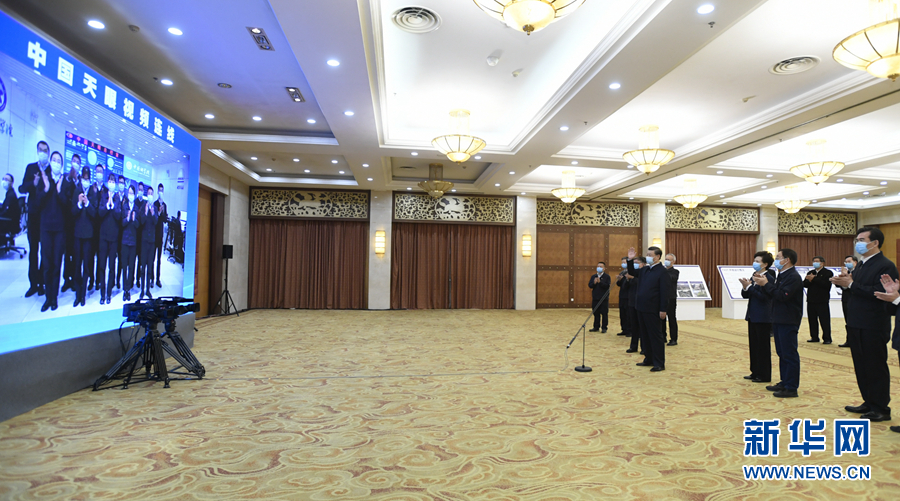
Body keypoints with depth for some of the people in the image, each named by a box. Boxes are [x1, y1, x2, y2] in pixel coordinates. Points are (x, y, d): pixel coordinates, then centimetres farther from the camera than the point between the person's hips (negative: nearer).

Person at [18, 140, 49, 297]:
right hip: (34, 214, 3)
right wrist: (33, 183, -16)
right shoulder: (30, 168, 10)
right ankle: (33, 283, 14)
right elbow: (22, 189, 2)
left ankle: (42, 283, 10)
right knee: (33, 250, 7)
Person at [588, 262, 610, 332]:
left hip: (604, 299, -4)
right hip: (595, 298, 4)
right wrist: (594, 283, -17)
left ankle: (604, 327, 8)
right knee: (596, 313, 9)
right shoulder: (593, 276, 11)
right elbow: (589, 285, 3)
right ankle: (596, 327, 17)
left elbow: (607, 286, -13)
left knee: (604, 314, 1)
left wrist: (600, 282, -23)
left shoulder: (607, 276, -2)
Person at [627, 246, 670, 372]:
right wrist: (630, 260, 12)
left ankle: (659, 363, 9)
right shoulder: (645, 269, 11)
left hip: (652, 310, -8)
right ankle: (649, 359, 27)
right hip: (642, 308, 8)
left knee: (656, 336, 0)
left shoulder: (662, 271, -11)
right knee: (645, 335, 15)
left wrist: (663, 310, -18)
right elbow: (632, 273, 28)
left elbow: (664, 292, -15)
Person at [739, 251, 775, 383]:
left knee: (763, 346, 1)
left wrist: (749, 287, -21)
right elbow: (745, 295, 11)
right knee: (753, 345, 13)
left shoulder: (769, 278, -13)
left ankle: (764, 375, 11)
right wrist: (745, 287, -9)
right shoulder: (753, 277, 10)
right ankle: (755, 372, 23)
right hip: (753, 316, 8)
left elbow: (764, 297, -22)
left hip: (763, 318, -8)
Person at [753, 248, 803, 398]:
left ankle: (791, 388, 1)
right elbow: (773, 295, 14)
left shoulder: (793, 277, -14)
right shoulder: (781, 276, 16)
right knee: (782, 353, 15)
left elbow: (782, 296, -24)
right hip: (779, 319, 10)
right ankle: (784, 382, 24)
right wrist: (763, 284, 1)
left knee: (789, 354, -4)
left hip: (788, 321, -10)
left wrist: (766, 284, -19)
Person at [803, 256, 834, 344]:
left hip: (822, 301, -5)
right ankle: (814, 337, 16)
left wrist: (814, 279, -15)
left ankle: (827, 339, 4)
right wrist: (809, 280, -14)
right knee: (812, 320, 8)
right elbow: (804, 284, 6)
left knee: (824, 320, -3)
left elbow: (826, 284, -17)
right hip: (811, 300, 5)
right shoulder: (810, 273, 16)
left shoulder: (828, 273, -1)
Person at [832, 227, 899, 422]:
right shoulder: (861, 265, 15)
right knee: (861, 367, 15)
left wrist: (851, 284, -21)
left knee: (876, 368, 1)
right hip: (857, 324, 9)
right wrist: (844, 283, -3)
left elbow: (878, 293, -24)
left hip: (874, 327, -9)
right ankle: (869, 403, 26)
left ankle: (881, 409, 12)